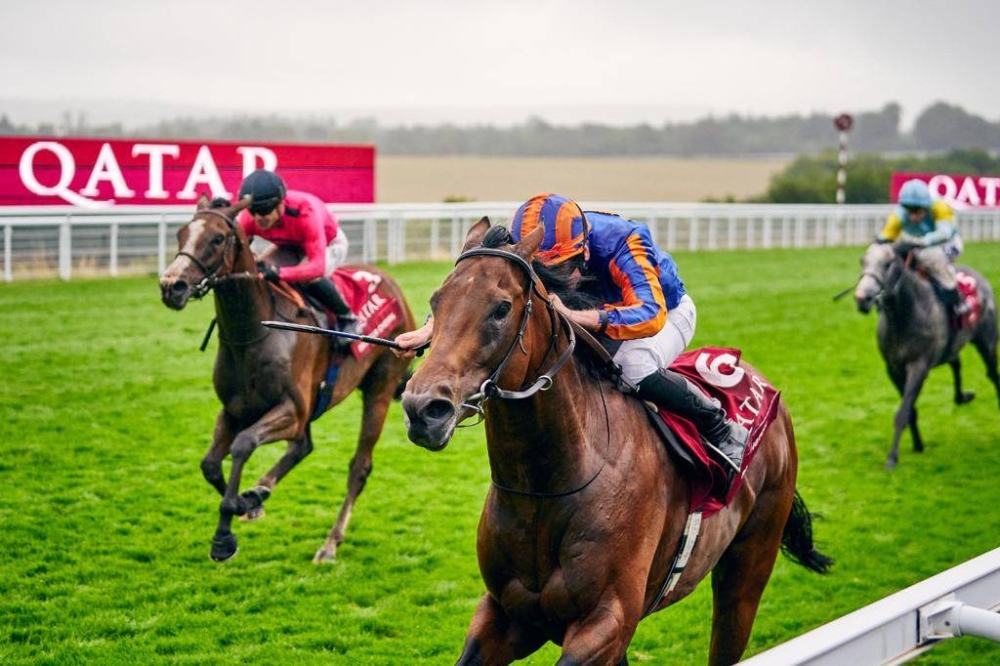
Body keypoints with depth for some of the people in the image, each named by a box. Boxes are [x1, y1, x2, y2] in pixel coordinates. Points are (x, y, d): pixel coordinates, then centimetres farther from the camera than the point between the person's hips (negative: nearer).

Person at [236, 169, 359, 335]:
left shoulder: (306, 212, -44)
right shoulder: (250, 217, -30)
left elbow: (317, 266, -48)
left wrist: (278, 273, -61)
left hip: (329, 244, -5)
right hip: (290, 246, 5)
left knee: (310, 278, -35)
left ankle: (345, 317, -10)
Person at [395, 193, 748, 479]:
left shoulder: (621, 241, -39)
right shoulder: (532, 251, -24)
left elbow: (650, 315, -51)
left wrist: (574, 316, -63)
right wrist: (428, 331, -38)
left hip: (666, 311, -6)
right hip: (605, 315, 6)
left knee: (633, 366, -38)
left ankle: (724, 432, -16)